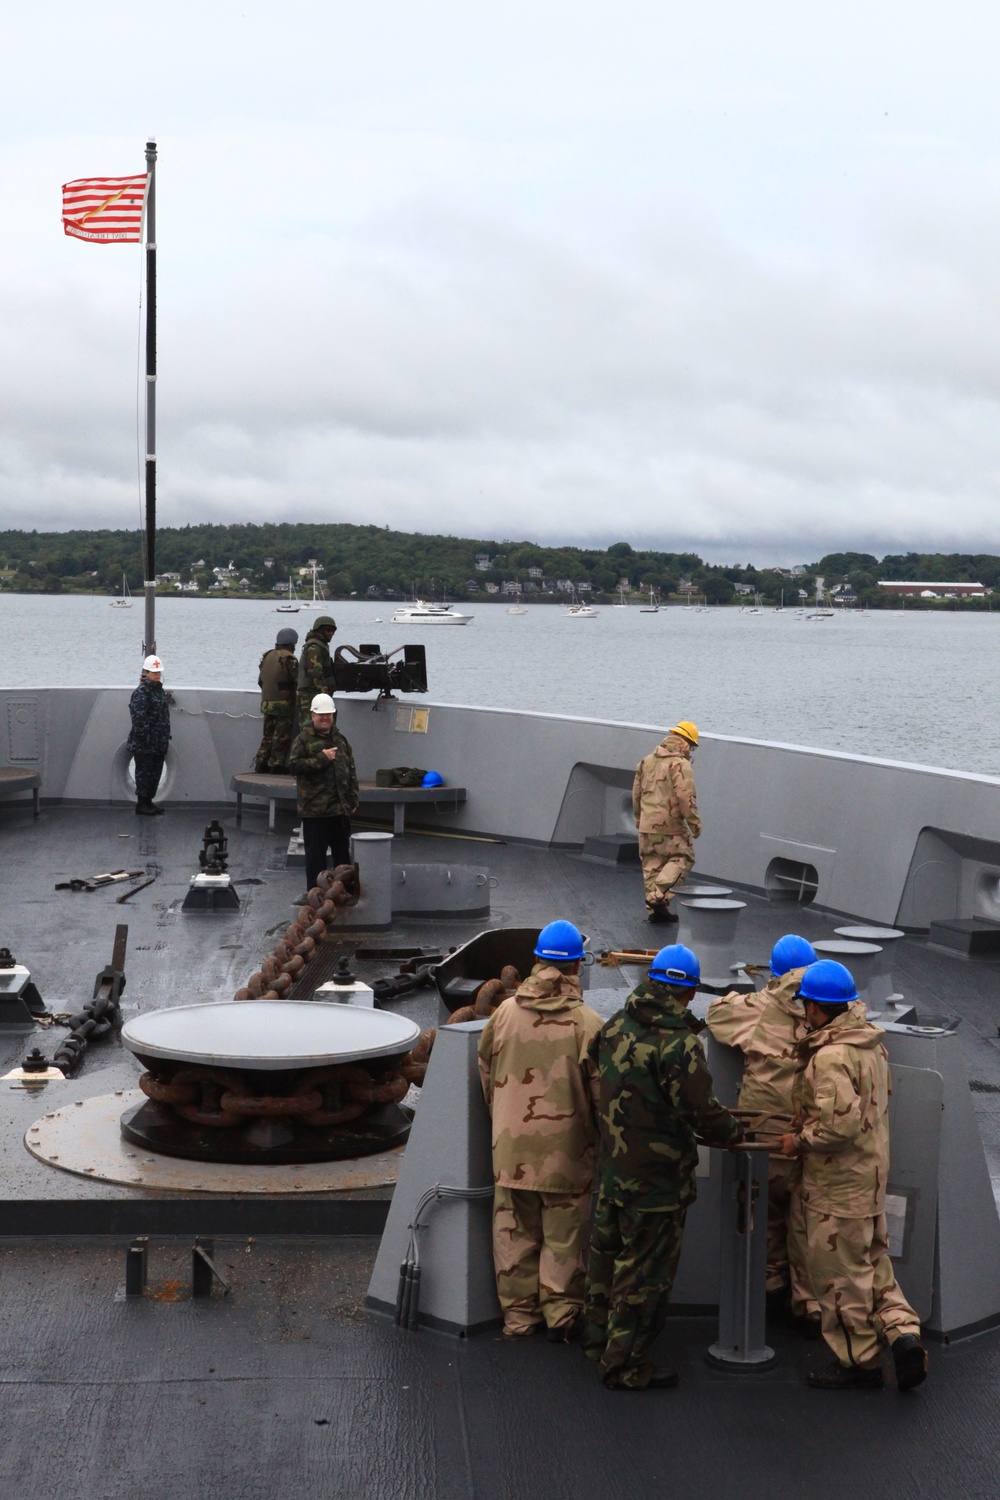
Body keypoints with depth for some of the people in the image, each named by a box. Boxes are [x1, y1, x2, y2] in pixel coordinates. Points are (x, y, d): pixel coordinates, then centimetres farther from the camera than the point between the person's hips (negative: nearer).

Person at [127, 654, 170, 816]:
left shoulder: (159, 690, 14)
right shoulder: (141, 693, -13)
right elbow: (138, 717, -19)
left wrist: (165, 738, 17)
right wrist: (144, 736, -22)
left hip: (159, 742, 8)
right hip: (144, 743, -8)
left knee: (155, 772, 12)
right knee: (144, 772, -2)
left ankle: (148, 801, 21)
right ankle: (141, 804, 4)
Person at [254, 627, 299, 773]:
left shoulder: (267, 656, 9)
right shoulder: (289, 659, -13)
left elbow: (260, 680, 13)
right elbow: (297, 680, -15)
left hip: (266, 702, 7)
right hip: (283, 704, -7)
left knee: (268, 735, 15)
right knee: (282, 736, -1)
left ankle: (261, 763, 14)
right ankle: (277, 764, -1)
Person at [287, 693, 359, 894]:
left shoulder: (339, 739, 13)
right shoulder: (304, 739, -4)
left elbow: (351, 771, 16)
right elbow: (293, 764, -16)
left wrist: (353, 799, 11)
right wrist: (322, 758, -18)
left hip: (340, 808, 5)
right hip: (314, 809, -5)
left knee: (342, 851, 12)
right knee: (316, 853, -1)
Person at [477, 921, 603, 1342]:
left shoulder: (505, 1012, -3)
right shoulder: (586, 1022, -14)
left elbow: (485, 1074, 10)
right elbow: (601, 1090, -9)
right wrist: (601, 1137, 10)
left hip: (512, 1148, 3)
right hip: (566, 1149, -3)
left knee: (515, 1232, 14)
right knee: (563, 1235, 10)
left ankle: (518, 1314, 22)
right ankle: (560, 1312, 15)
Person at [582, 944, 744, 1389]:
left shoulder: (615, 1026, 1)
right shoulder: (677, 1044, -23)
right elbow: (701, 1112, -22)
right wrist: (735, 1132, -4)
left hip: (612, 1164, 8)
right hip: (656, 1177, -8)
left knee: (609, 1250, 23)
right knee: (645, 1269, 3)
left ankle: (600, 1337, 39)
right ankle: (627, 1365, 11)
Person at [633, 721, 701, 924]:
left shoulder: (647, 761, 12)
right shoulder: (681, 764, -11)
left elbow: (636, 792, 18)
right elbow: (686, 797, -17)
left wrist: (639, 817, 28)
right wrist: (695, 823, -10)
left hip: (647, 823, 7)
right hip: (670, 824, -7)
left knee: (651, 864, 12)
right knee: (681, 858, 3)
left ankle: (654, 908, 12)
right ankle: (659, 895, -13)